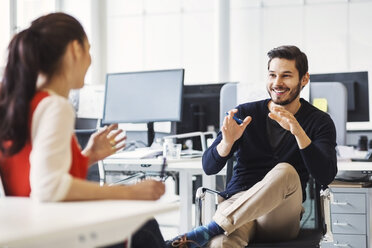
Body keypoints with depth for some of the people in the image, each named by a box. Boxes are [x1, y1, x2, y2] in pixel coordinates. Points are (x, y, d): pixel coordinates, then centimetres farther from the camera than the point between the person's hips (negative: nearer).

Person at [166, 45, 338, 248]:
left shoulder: (319, 122, 6)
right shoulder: (245, 113, 9)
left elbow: (325, 177, -10)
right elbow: (209, 168, 6)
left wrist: (298, 132, -23)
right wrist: (228, 142, -16)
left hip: (280, 218, 2)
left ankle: (207, 231, -35)